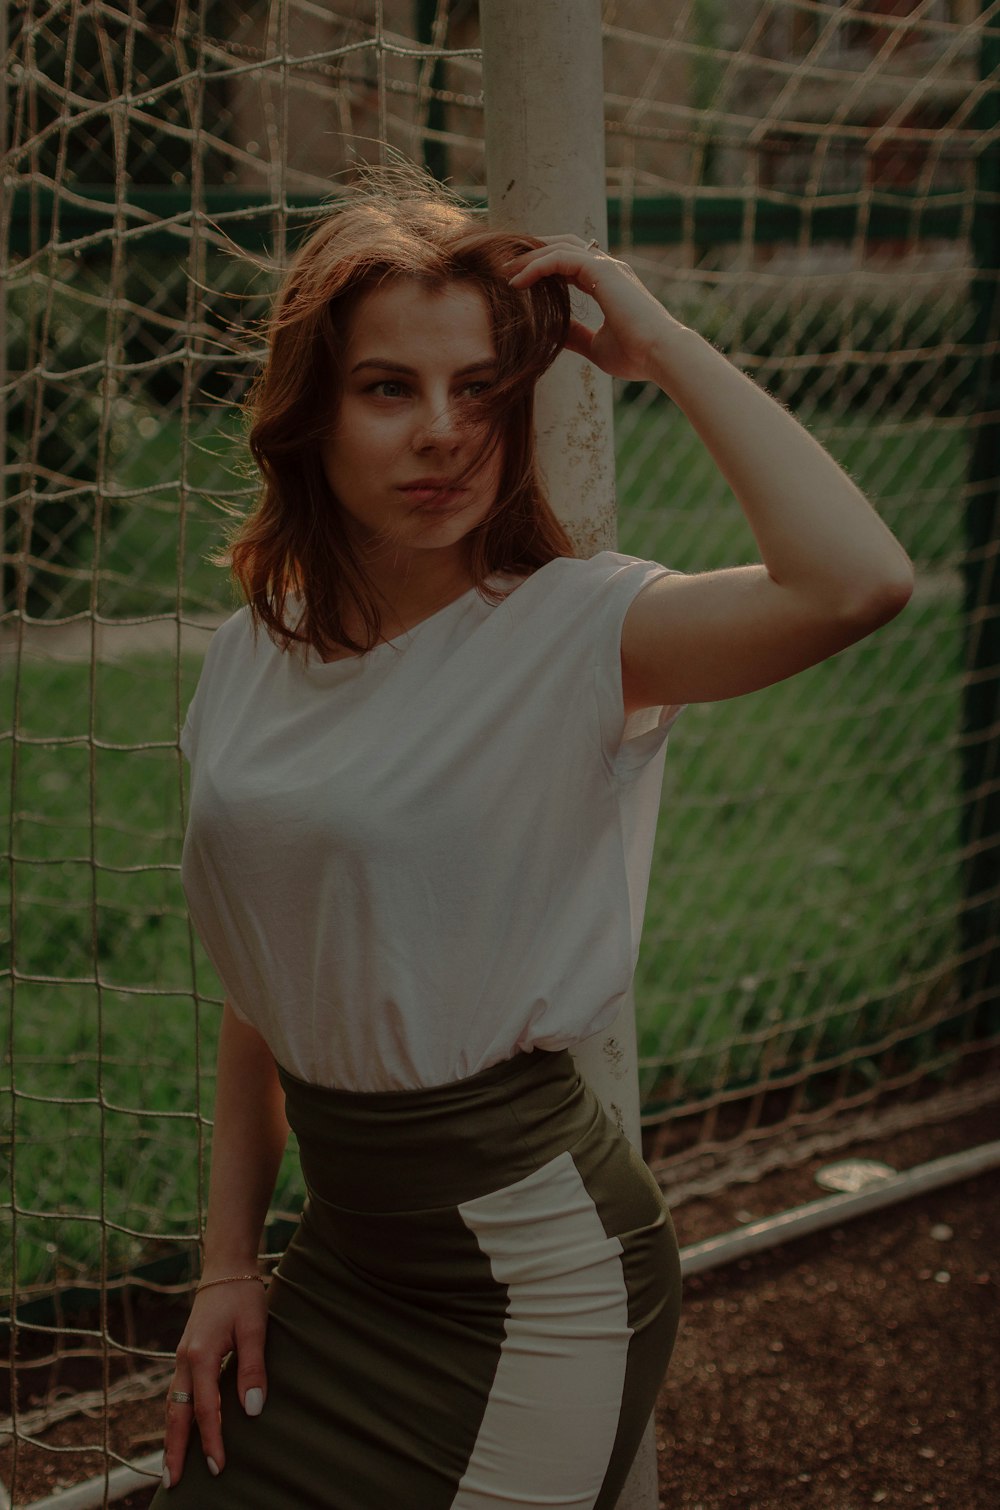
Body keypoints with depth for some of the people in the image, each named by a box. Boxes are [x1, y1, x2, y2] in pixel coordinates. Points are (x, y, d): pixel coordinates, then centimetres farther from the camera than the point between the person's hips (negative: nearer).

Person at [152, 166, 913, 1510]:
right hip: (349, 1237, 6)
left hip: (533, 1262, -5)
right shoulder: (253, 657, 2)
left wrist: (666, 348, -25)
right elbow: (259, 991, 9)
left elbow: (858, 580, -36)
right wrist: (229, 1262, 8)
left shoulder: (574, 634, -16)